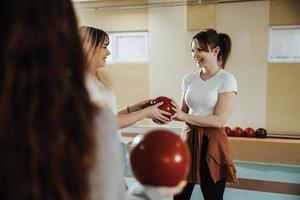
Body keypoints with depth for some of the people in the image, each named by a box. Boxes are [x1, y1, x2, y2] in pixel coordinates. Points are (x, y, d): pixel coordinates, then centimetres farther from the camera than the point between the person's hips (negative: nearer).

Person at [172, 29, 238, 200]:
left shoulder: (227, 80, -10)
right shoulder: (189, 78, 6)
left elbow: (219, 120, -17)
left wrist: (183, 116, -20)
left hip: (212, 143, -5)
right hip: (189, 138, 5)